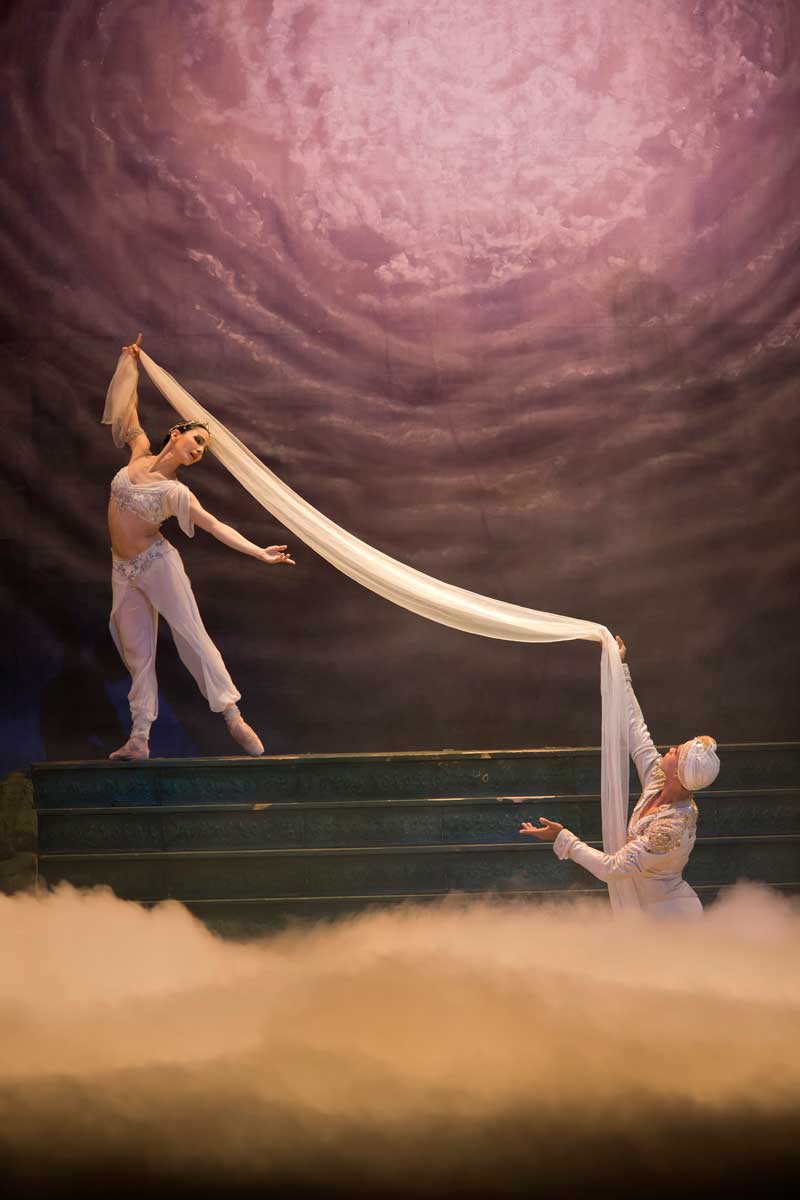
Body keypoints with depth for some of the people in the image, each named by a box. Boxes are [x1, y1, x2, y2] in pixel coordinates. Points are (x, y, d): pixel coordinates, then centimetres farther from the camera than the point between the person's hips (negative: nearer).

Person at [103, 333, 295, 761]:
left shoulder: (176, 493, -9)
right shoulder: (140, 451, 0)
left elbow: (216, 527, -10)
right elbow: (127, 409, 12)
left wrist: (260, 553, -18)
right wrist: (130, 364, 17)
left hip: (157, 563, -4)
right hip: (124, 570, 4)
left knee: (192, 637, -8)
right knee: (137, 653, 4)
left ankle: (233, 717, -6)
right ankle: (139, 739, 3)